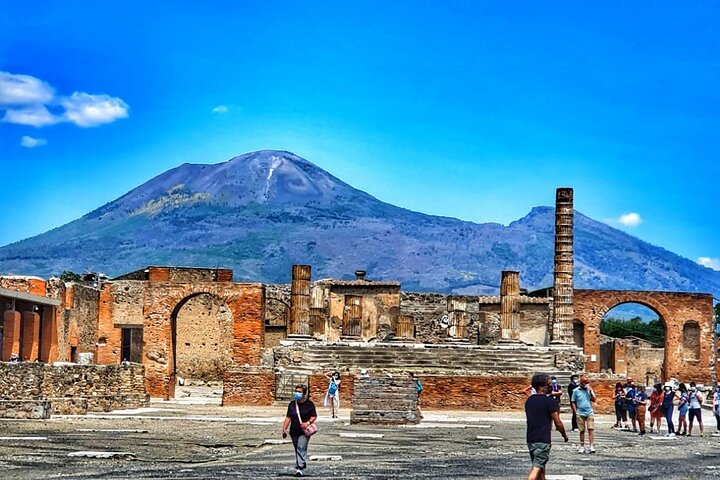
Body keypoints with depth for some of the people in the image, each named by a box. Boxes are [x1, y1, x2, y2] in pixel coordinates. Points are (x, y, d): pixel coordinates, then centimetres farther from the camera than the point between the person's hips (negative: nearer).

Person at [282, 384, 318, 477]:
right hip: (294, 431, 5)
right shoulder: (292, 404, 9)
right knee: (297, 450, 11)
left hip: (304, 431, -4)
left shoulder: (309, 404, 0)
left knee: (301, 449, -17)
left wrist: (308, 422, -17)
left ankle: (301, 469, -22)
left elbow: (314, 416, 2)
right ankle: (298, 468, 20)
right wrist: (284, 429, 1)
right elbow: (288, 417, 9)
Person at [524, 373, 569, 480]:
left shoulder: (529, 401, 10)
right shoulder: (549, 401, -11)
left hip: (530, 439, 7)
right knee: (537, 468, -10)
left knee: (540, 467, 18)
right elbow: (558, 423, -6)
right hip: (543, 440, -7)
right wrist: (564, 435, 10)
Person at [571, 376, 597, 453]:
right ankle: (582, 447, 14)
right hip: (580, 414, -1)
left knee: (591, 430, -8)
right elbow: (573, 402, 4)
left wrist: (590, 392, -7)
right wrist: (576, 412, -4)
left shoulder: (589, 390, 7)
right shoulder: (576, 391, 1)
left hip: (589, 413, 1)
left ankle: (591, 446, -11)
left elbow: (594, 400, 3)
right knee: (582, 431, 5)